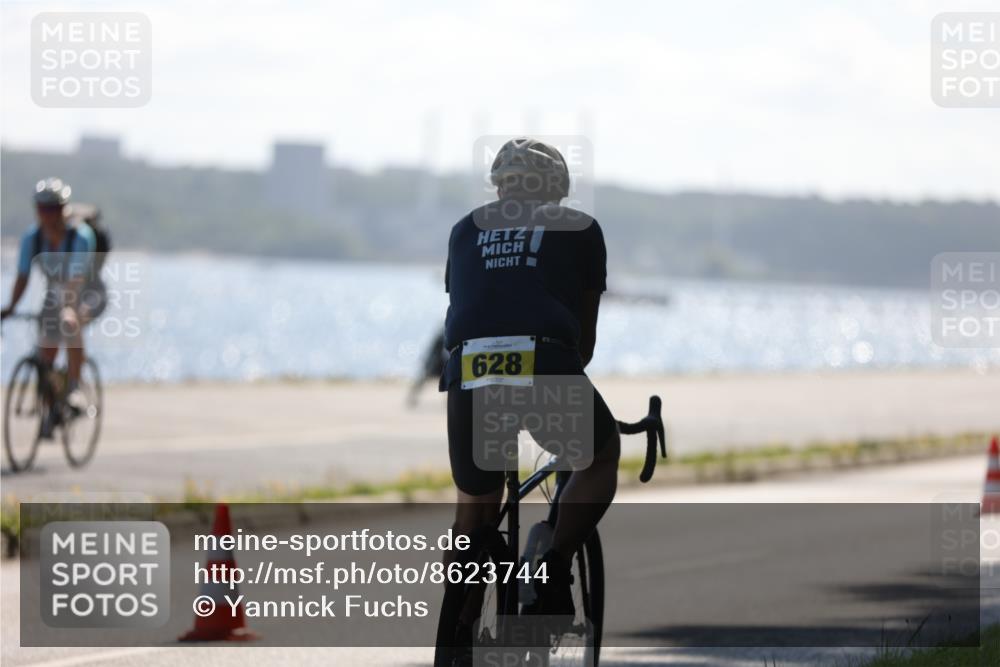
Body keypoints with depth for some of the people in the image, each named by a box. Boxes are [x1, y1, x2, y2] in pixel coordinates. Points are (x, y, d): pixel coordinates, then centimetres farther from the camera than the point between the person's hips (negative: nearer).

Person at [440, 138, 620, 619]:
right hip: (546, 364, -2)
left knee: (474, 505, 23)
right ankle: (555, 567, 4)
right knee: (601, 456, 26)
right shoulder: (580, 229, 22)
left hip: (469, 372, 2)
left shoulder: (467, 230, 29)